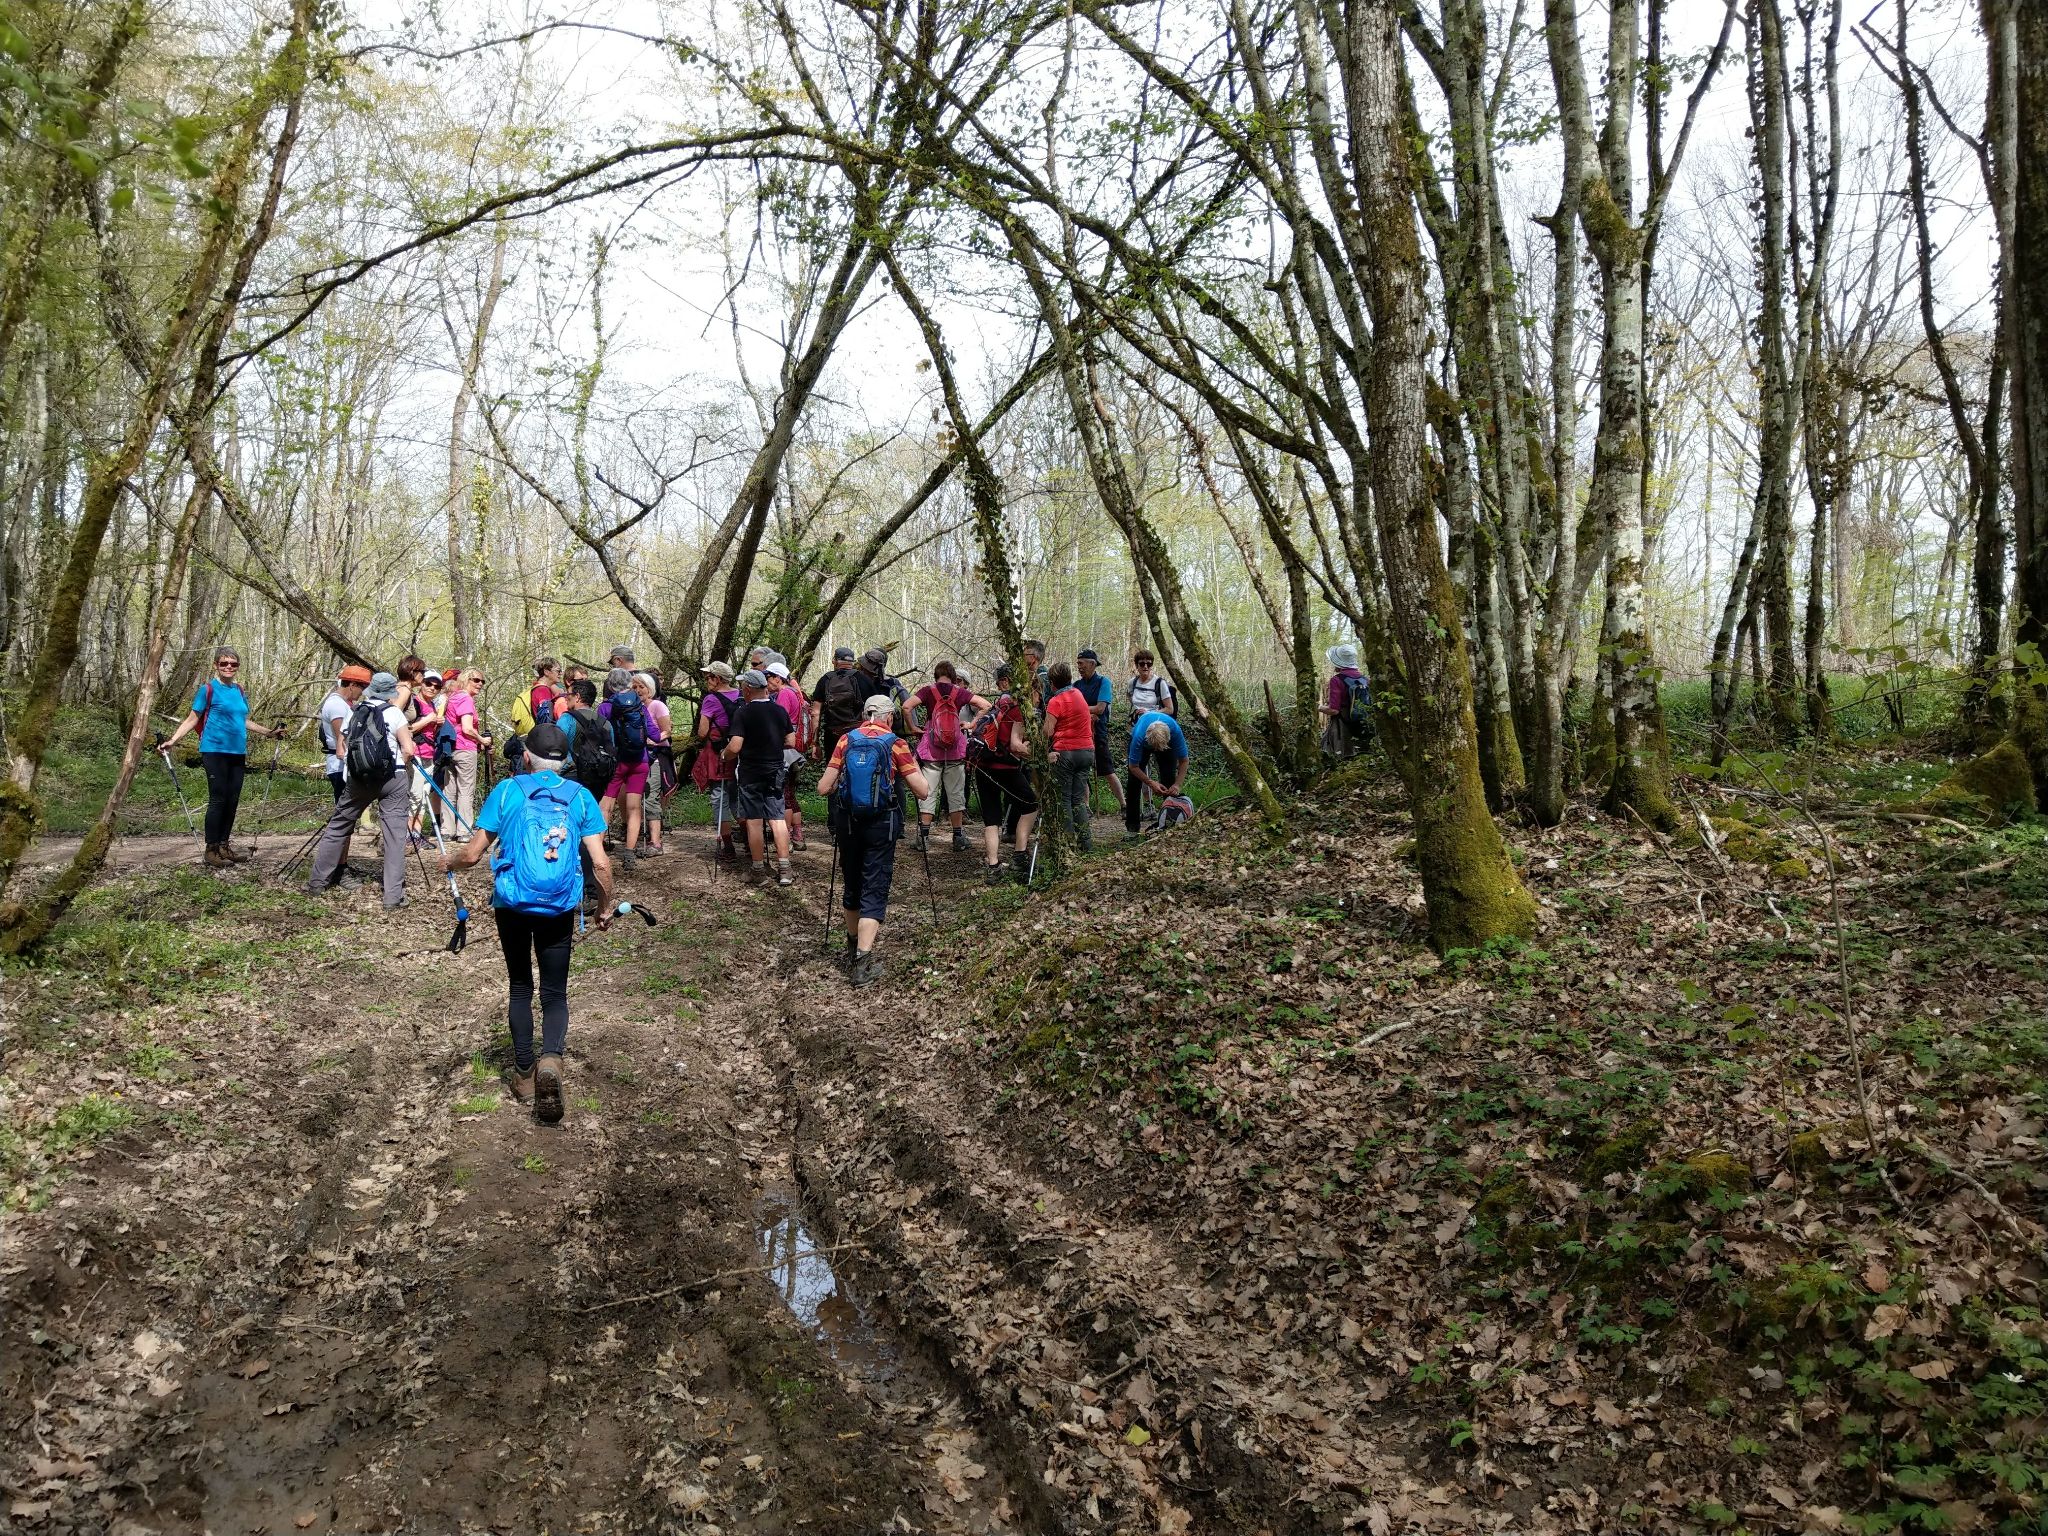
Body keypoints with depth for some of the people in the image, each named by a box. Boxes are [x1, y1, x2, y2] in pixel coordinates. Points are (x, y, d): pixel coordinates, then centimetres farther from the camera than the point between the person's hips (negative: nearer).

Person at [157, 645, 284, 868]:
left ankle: (224, 845, 18)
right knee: (218, 799, -5)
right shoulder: (208, 689, -4)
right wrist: (172, 741, -14)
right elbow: (192, 719, -5)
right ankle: (211, 850, 1)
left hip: (237, 753, 6)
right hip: (215, 751, -6)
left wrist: (268, 732, 30)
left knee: (232, 801, 9)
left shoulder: (239, 691, 13)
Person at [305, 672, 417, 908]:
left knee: (337, 826, 18)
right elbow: (409, 750, -7)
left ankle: (316, 882, 25)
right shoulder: (394, 712, -2)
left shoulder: (354, 714, 11)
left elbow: (342, 750, 11)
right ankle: (394, 896, -6)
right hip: (392, 779, -4)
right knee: (395, 834, -2)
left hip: (357, 779, 4)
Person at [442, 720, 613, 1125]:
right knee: (555, 992, 10)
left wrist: (449, 861, 21)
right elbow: (600, 864, -5)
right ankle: (551, 1057, -17)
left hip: (512, 905, 0)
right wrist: (605, 907, 10)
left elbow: (473, 853, -1)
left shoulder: (507, 791, -1)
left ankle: (524, 1072, 20)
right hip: (559, 909, 0)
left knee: (520, 986, 19)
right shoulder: (580, 796, 1)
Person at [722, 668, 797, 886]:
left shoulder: (743, 713, -13)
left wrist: (724, 756, 1)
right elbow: (791, 742, 6)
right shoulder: (780, 711, 2)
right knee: (777, 818, 4)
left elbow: (734, 747, -19)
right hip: (775, 772, 4)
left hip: (749, 774, -4)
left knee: (754, 821, 4)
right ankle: (784, 870, -1)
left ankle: (759, 870, 9)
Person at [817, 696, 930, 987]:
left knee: (853, 884, 20)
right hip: (881, 823, -3)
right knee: (874, 890, -2)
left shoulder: (847, 740, 2)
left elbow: (823, 788, 0)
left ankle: (854, 945, 38)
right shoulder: (895, 744, -5)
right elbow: (923, 791, -6)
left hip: (847, 820, 3)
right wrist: (913, 767, 12)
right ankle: (863, 961, -14)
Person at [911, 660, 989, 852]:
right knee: (956, 793, 9)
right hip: (955, 750, 1)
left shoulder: (928, 690, -2)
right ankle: (958, 838, 12)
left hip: (931, 750, -1)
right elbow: (986, 705, -2)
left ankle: (924, 837, 1)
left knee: (928, 792, 3)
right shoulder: (960, 692, 1)